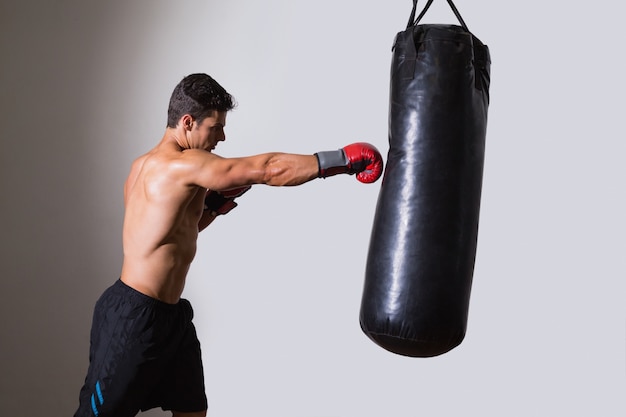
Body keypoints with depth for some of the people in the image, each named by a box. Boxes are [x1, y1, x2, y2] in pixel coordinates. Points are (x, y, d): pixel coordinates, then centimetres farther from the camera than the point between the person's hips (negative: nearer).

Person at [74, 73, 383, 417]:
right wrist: (343, 159, -19)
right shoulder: (182, 164, -20)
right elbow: (267, 169, -24)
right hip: (134, 315, -10)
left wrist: (213, 206, 5)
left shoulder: (146, 165, 9)